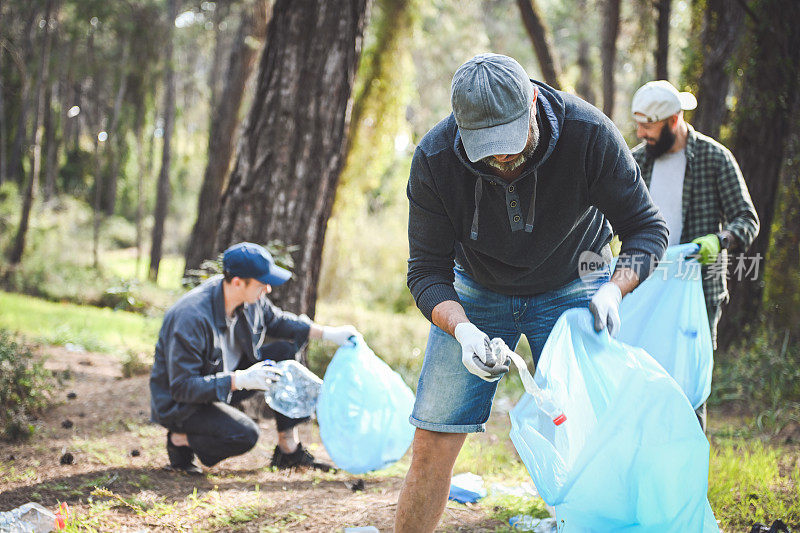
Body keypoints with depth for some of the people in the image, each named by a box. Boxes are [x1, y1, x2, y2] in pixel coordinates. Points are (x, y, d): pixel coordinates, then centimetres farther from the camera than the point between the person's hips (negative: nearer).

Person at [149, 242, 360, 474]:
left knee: (285, 353, -5)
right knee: (245, 435, -30)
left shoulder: (251, 298, -9)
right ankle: (180, 440, -2)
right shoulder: (191, 318, -34)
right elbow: (182, 387, -30)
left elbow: (275, 320, 13)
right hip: (180, 402, -8)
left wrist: (327, 333, 1)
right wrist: (240, 380, -37)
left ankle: (288, 449, 2)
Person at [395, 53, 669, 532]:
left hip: (570, 288, -1)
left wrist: (614, 290, -37)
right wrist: (462, 331, -36)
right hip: (476, 293, 1)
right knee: (434, 443, -5)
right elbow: (427, 271, -17)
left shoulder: (590, 133, -29)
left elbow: (647, 228, -18)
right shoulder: (434, 160, -25)